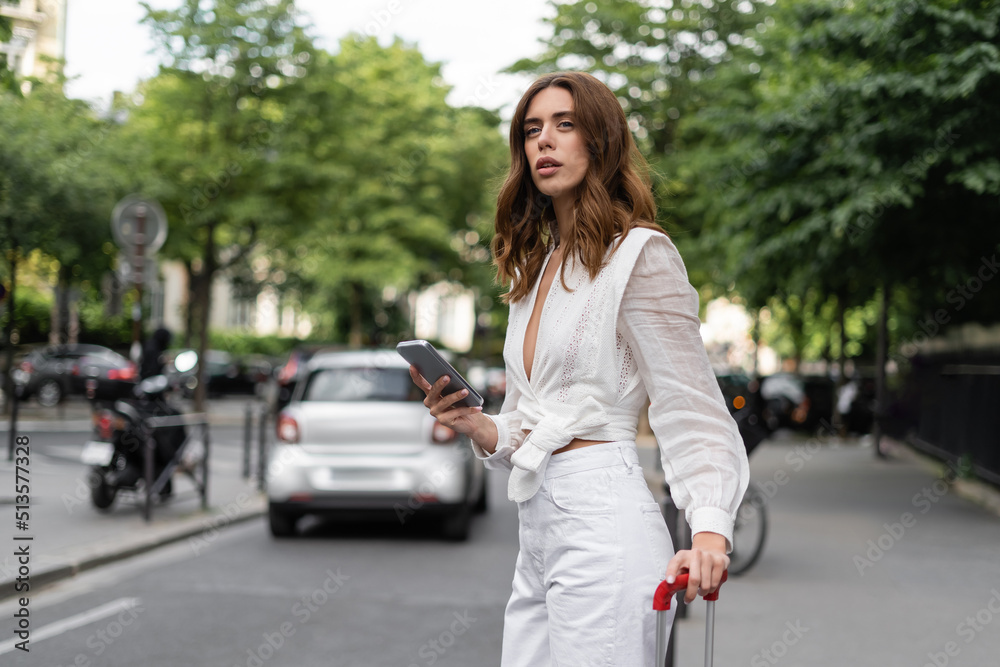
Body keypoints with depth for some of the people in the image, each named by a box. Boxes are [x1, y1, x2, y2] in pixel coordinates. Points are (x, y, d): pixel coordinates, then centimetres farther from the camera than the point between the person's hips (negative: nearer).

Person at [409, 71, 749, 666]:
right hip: (538, 532, 8)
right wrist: (479, 428, 0)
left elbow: (691, 408, -11)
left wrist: (710, 528, -26)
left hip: (605, 526, -8)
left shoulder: (640, 254, -5)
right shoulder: (534, 267, 18)